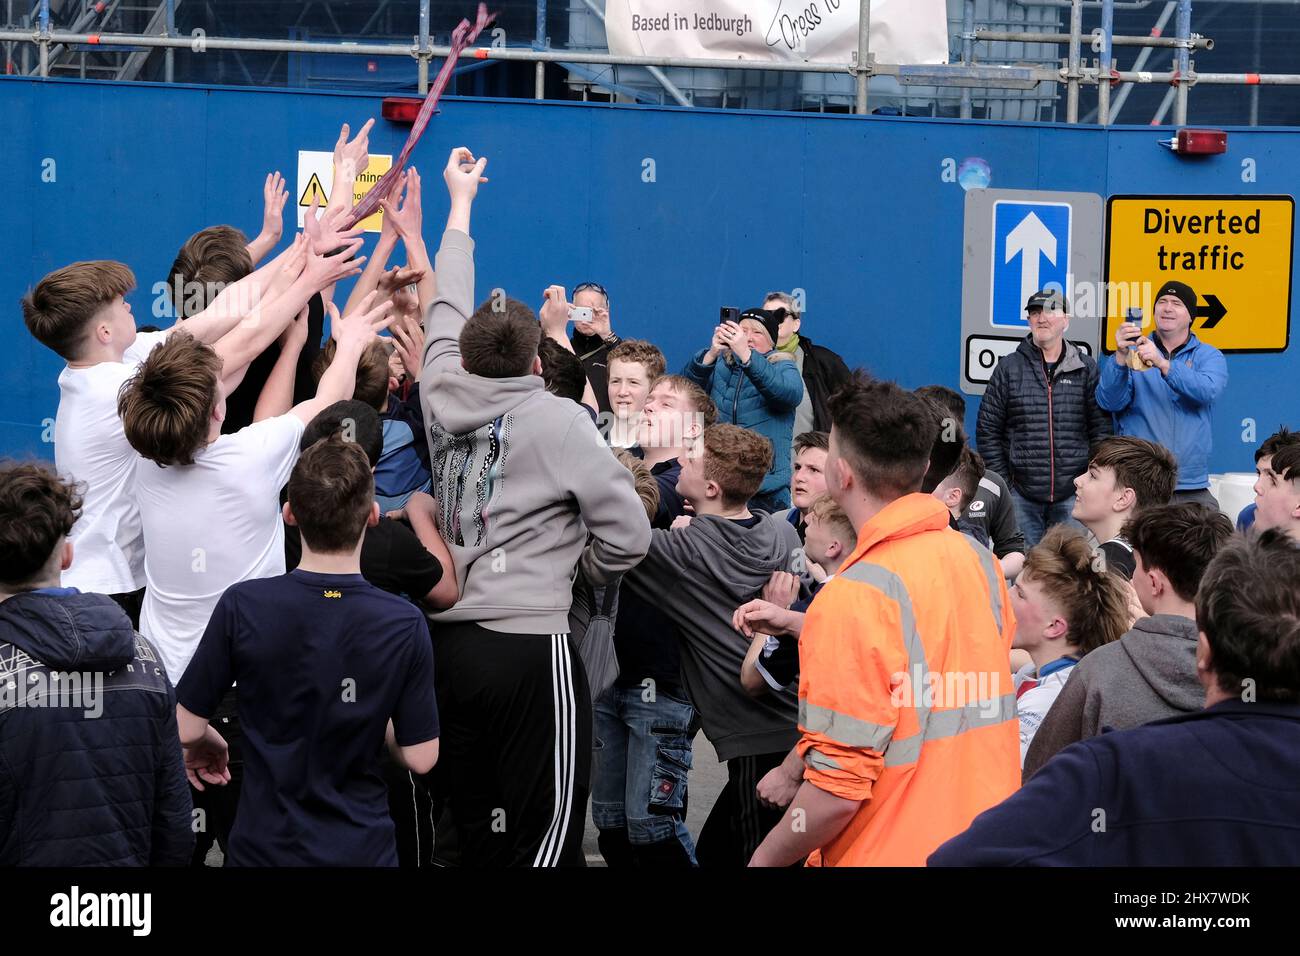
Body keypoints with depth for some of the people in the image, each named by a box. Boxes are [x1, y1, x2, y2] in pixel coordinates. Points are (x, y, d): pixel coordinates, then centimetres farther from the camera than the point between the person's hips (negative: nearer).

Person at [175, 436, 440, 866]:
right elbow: (420, 757, -9)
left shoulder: (242, 607, -16)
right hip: (362, 847, 0)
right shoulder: (405, 625, -14)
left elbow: (186, 728, -9)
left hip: (265, 845, 0)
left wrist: (207, 743, 13)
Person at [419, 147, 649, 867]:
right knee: (548, 837, -4)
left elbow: (446, 309, 24)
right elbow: (627, 532, -6)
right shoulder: (557, 420, -7)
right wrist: (580, 570, 16)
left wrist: (460, 203, 38)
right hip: (531, 643, -6)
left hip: (448, 640, 7)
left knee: (475, 838, 12)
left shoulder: (444, 395, 7)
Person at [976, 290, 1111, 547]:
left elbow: (1101, 430, 6)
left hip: (1072, 496, 0)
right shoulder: (1009, 368, 6)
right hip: (1021, 494, 0)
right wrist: (1002, 485, 0)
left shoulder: (1087, 369, 7)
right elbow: (988, 431, 6)